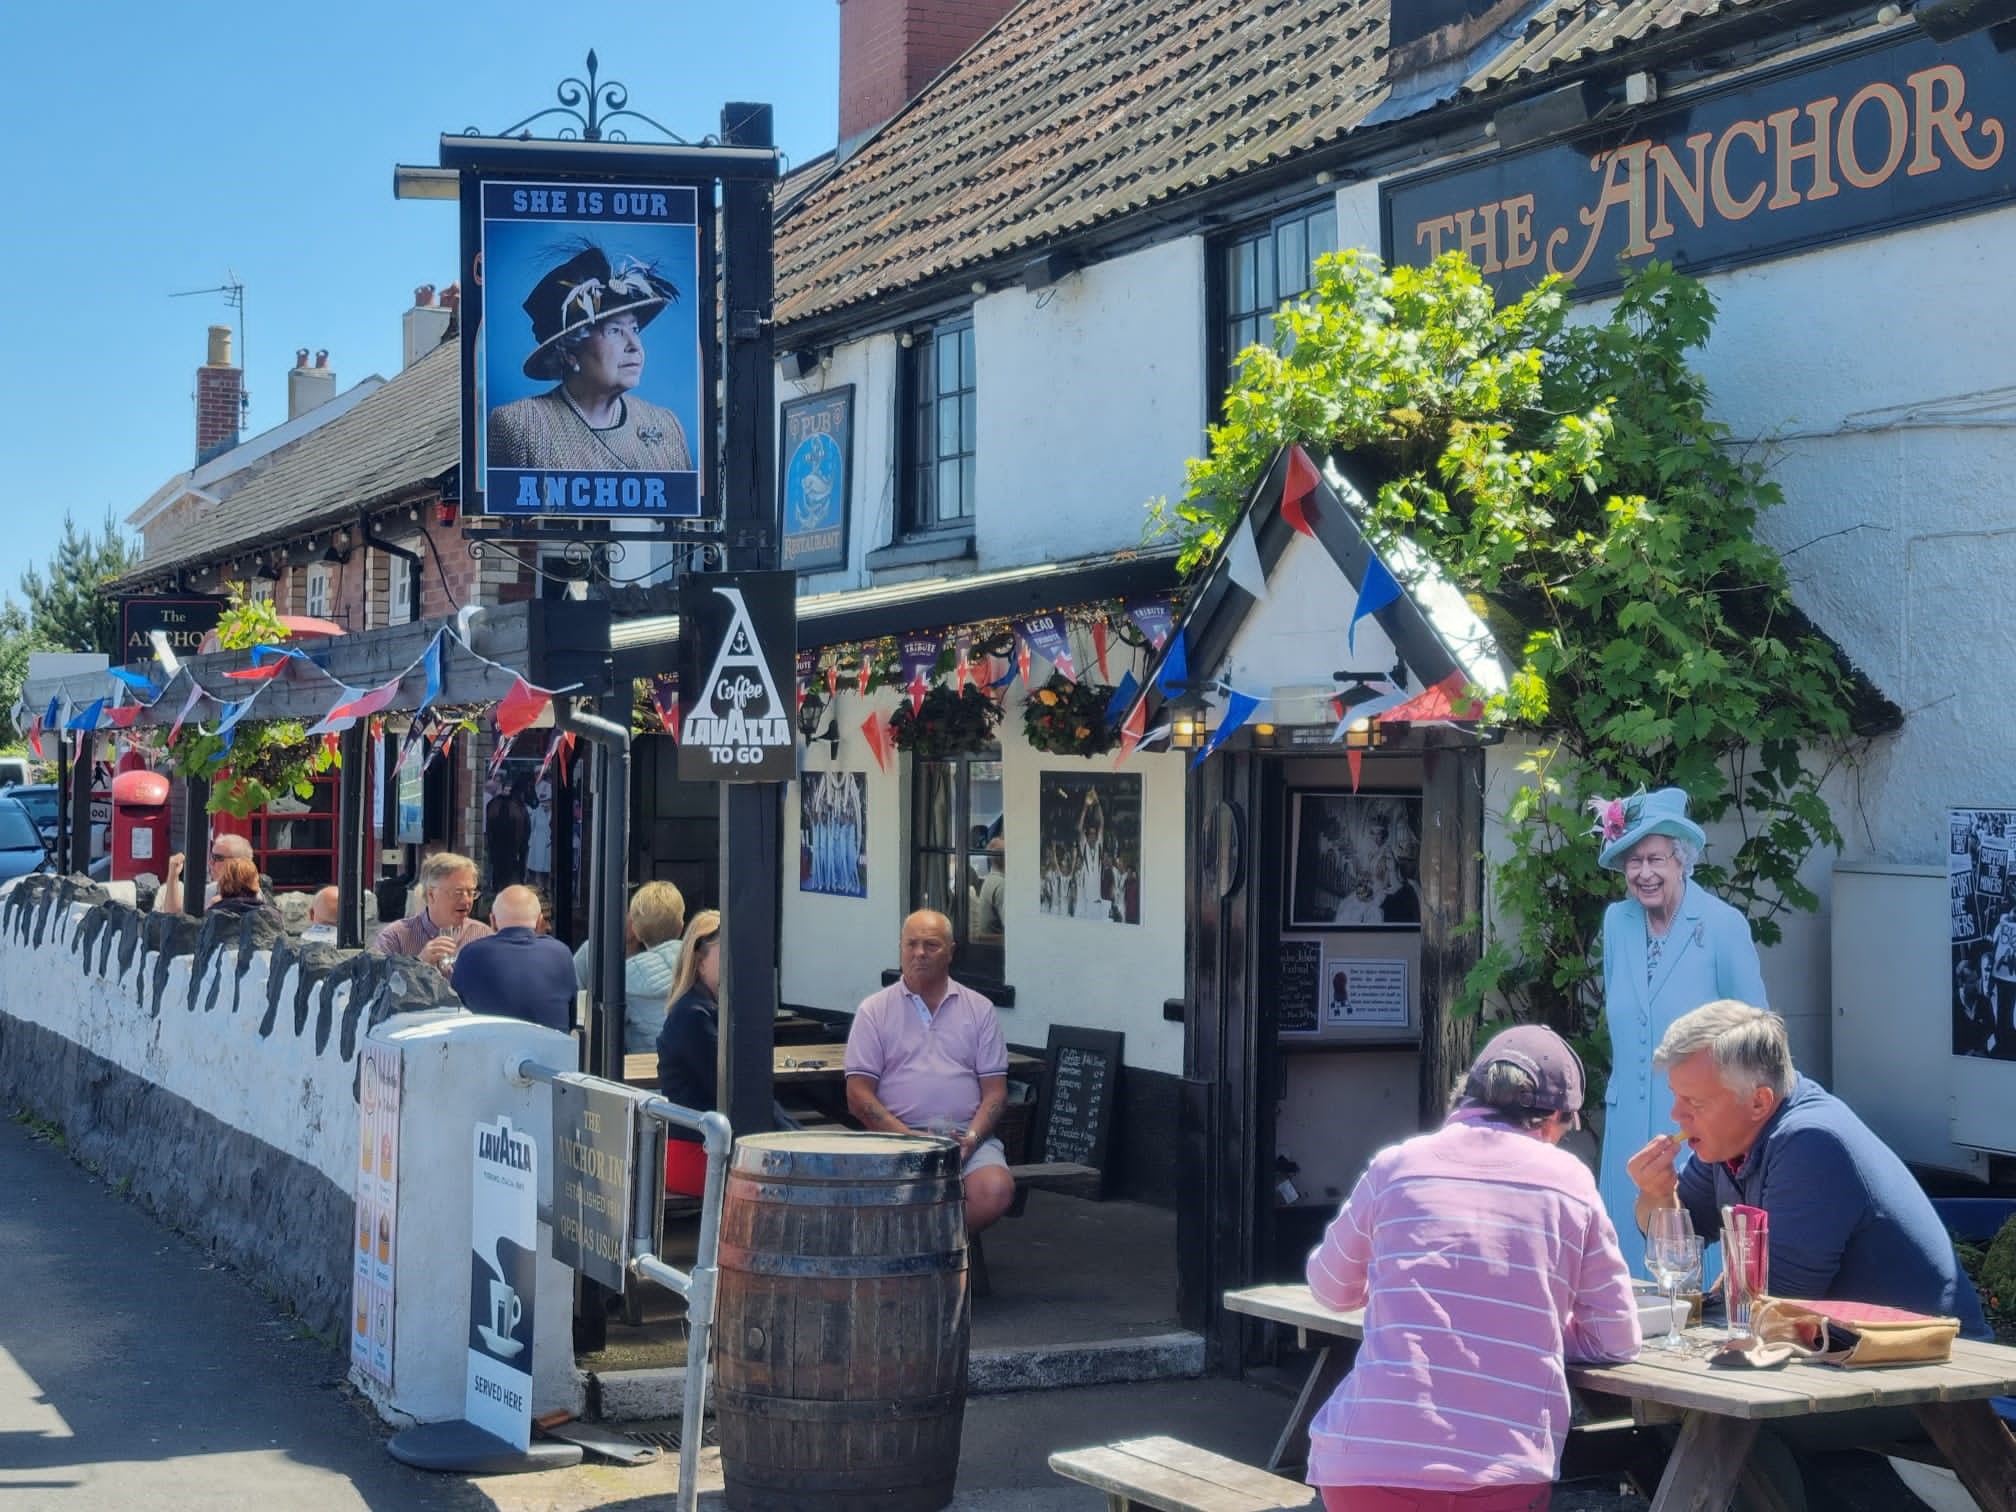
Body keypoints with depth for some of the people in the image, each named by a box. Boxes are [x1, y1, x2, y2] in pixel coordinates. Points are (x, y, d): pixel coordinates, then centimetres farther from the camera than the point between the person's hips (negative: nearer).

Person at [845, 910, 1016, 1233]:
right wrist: (909, 1139, -12)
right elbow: (859, 1096, 2)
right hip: (897, 1132, -2)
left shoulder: (979, 1009, 14)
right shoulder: (874, 1010, 9)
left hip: (967, 1132, 2)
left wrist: (970, 1139, -9)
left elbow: (995, 1091, 11)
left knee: (996, 1190, -30)